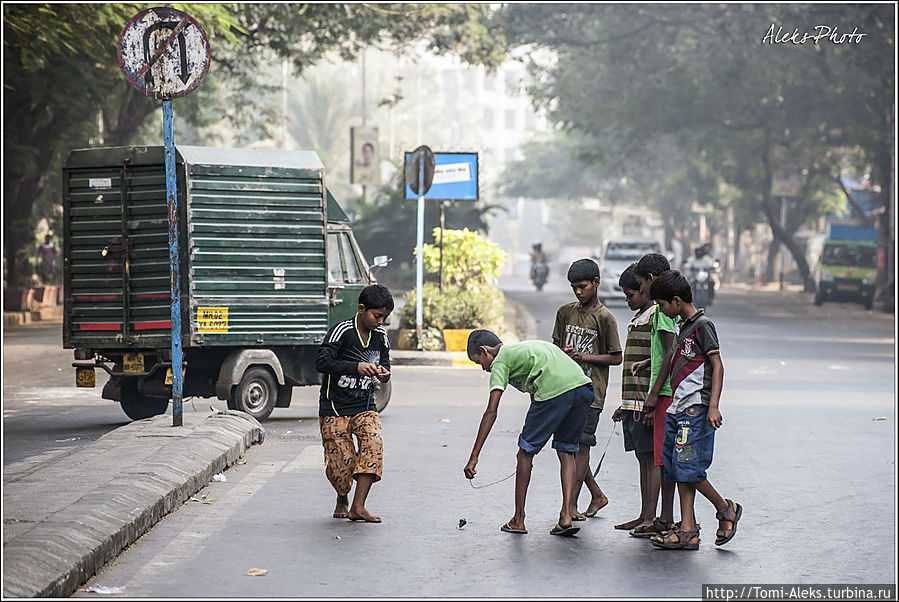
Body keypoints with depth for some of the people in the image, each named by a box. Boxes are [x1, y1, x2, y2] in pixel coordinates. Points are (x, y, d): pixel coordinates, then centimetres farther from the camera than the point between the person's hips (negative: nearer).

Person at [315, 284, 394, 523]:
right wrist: (356, 367, -32)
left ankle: (358, 507, -19)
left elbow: (384, 364, 15)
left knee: (373, 442, -23)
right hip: (334, 407, -4)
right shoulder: (342, 331, -13)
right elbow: (322, 362, -21)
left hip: (364, 405, 4)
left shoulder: (381, 337, 4)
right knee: (340, 461, -8)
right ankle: (342, 499, 27)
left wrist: (383, 373, -10)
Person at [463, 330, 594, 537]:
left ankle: (518, 520, 14)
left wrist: (474, 457, 1)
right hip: (584, 386, 7)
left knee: (525, 452, 9)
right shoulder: (527, 347, 35)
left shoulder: (500, 361, 11)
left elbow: (491, 413, 2)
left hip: (554, 391, -7)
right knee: (566, 452, 18)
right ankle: (566, 517, 8)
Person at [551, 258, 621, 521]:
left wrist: (584, 356, -15)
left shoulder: (604, 318, -6)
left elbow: (616, 358, -5)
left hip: (590, 390, -6)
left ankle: (571, 504, -2)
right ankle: (597, 495, 22)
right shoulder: (565, 312, 10)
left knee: (581, 445, -6)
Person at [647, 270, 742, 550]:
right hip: (677, 409, 9)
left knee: (689, 469, -12)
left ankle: (725, 509, 8)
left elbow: (717, 366, -13)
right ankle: (687, 531, 3)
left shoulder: (703, 325, -8)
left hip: (696, 409, -9)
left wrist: (713, 406, -20)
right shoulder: (684, 327, 19)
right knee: (678, 471, 3)